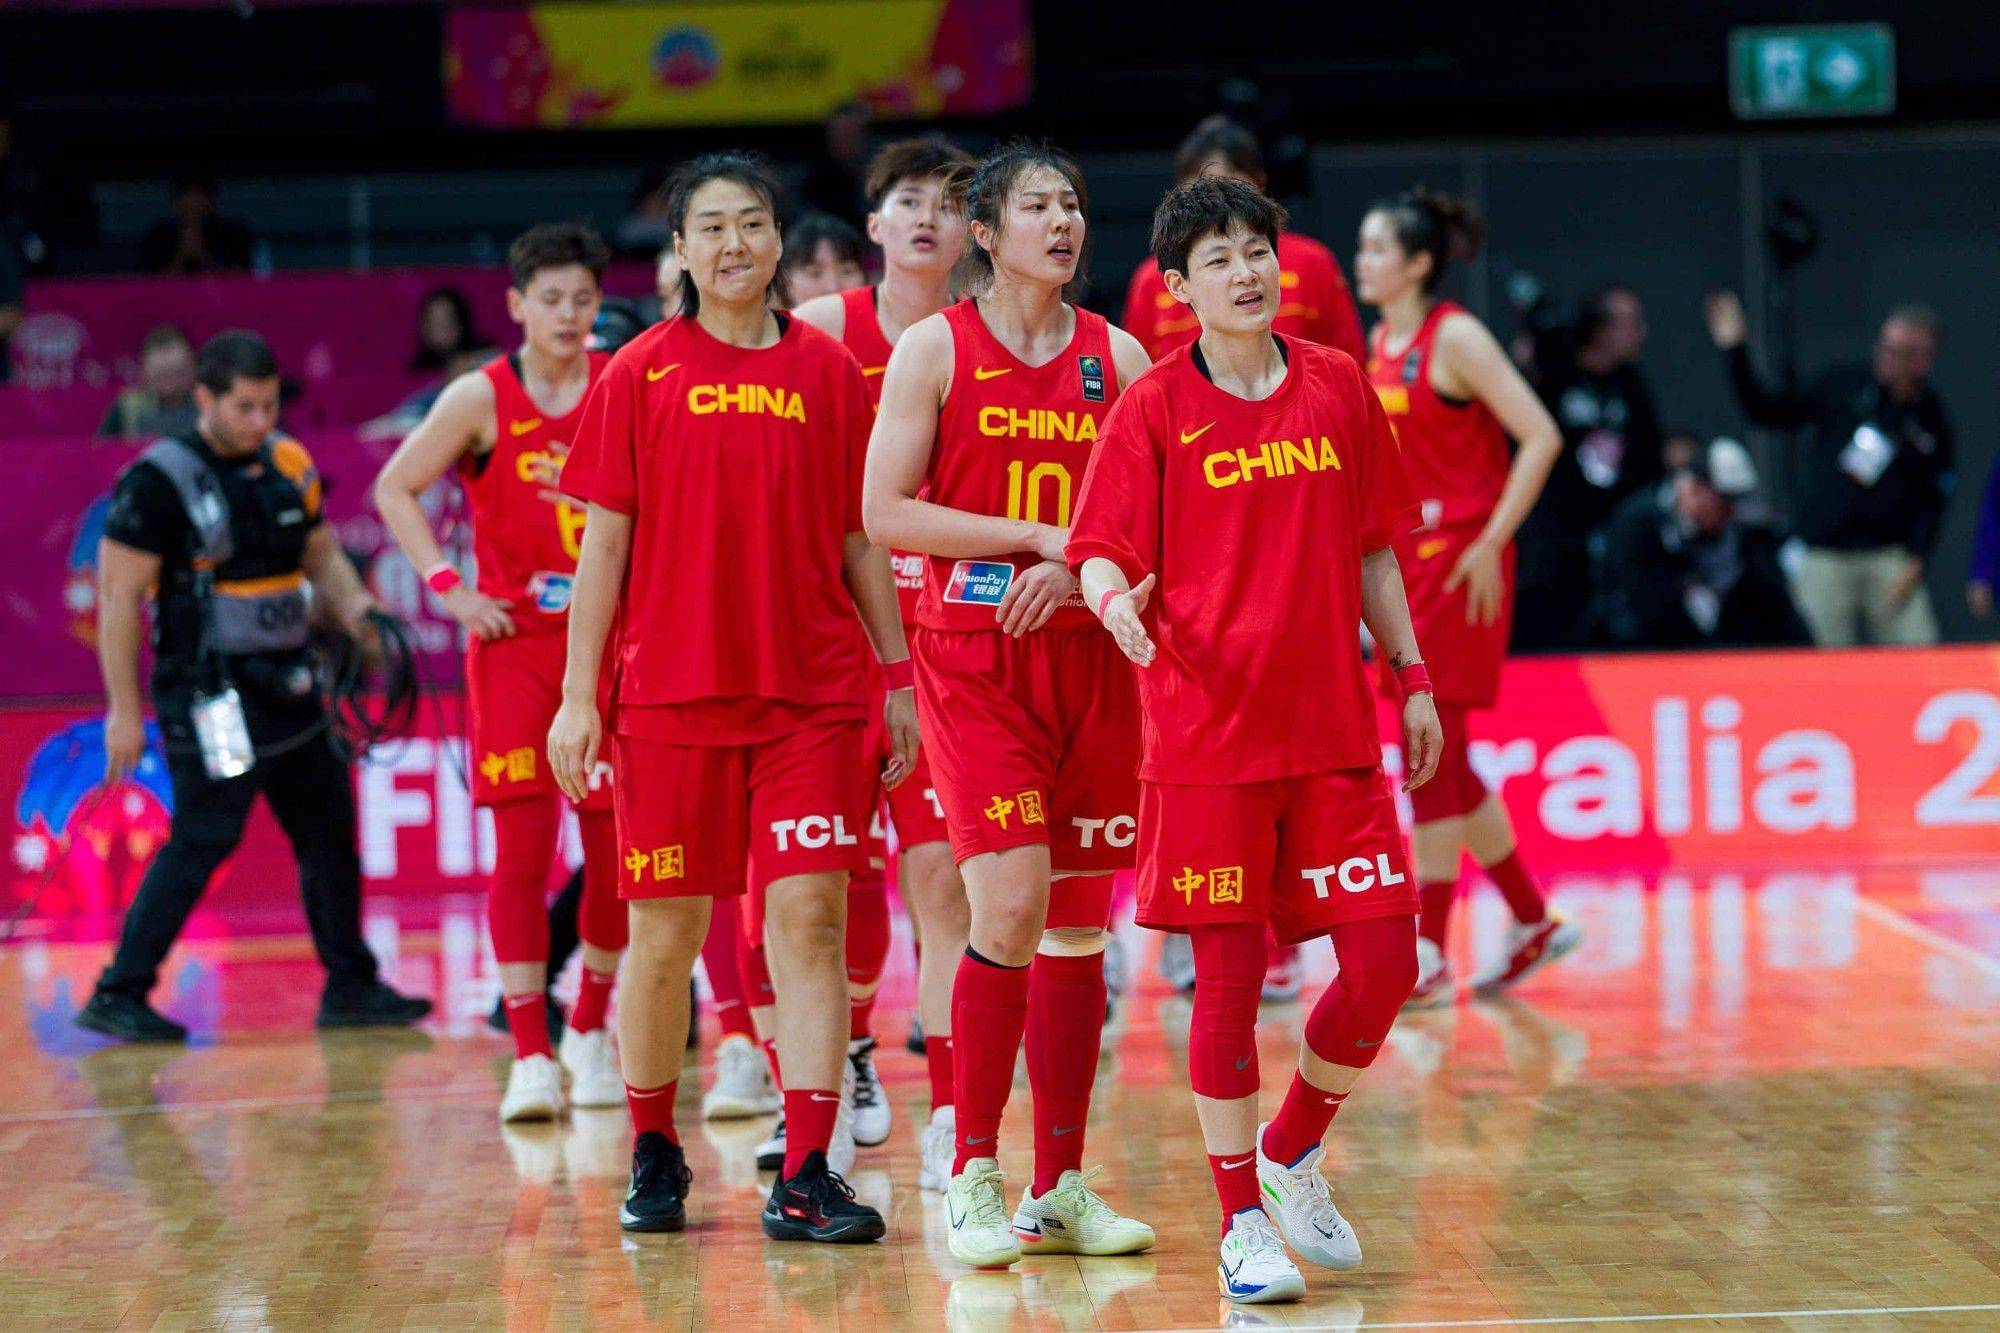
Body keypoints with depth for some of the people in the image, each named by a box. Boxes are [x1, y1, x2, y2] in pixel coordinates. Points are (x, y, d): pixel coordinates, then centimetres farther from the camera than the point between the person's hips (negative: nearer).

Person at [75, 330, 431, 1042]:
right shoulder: (161, 481, -12)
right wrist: (124, 711, -12)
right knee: (202, 840, -10)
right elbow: (118, 596, -11)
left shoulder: (288, 465, 8)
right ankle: (118, 994, -3)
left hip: (286, 683, 8)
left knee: (329, 828, 10)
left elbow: (322, 556, 21)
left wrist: (359, 611, 0)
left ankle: (350, 985, 21)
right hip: (210, 692, -7)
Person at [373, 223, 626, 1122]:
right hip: (515, 643, -2)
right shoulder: (482, 398, -3)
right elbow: (395, 489, 4)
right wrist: (448, 587, -5)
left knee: (615, 844, 3)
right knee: (523, 846, -6)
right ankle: (530, 1056, -4)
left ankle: (590, 1031, 21)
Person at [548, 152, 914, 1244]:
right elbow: (603, 545, 3)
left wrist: (898, 677, 9)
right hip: (668, 694, -1)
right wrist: (577, 695, -2)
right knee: (666, 930, 5)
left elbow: (860, 540, 11)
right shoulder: (641, 374, 3)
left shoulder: (829, 372, 7)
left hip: (812, 693, 1)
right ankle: (652, 1156, 23)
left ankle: (804, 1177, -8)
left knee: (809, 919, -8)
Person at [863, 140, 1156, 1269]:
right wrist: (1041, 536, -12)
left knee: (1079, 926, 5)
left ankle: (1061, 1188, 13)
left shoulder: (1118, 357, 10)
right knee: (1010, 909, -15)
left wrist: (1080, 572, -10)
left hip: (1091, 658, 4)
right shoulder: (934, 348, 0)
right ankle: (973, 1174, -3)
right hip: (972, 657, -4)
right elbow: (886, 512, -7)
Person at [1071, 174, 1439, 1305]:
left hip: (1335, 730, 3)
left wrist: (1411, 677, 15)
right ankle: (1243, 1220, 11)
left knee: (1385, 965, -2)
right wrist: (1116, 600, -26)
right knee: (1230, 978, -2)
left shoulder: (1339, 386, 9)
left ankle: (1293, 1154, 23)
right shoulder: (1155, 409, -1)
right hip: (1207, 734, -3)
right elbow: (1103, 552, -4)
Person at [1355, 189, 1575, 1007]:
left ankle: (1429, 959, -6)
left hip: (1460, 563, -8)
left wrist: (1491, 543, -18)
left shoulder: (1454, 338, -11)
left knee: (1431, 750, -9)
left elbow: (1540, 438, -16)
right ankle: (1533, 922, 22)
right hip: (1405, 560, 8)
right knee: (1441, 761, 10)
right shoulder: (1380, 345, 13)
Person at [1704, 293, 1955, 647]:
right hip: (1824, 557, 0)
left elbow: (1933, 499, 3)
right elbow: (1768, 410, 6)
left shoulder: (1932, 421, 3)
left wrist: (1915, 564, -8)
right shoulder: (1843, 385, 3)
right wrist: (1735, 352, -3)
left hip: (1891, 557, 0)